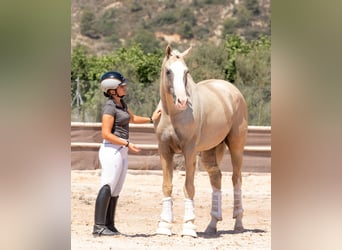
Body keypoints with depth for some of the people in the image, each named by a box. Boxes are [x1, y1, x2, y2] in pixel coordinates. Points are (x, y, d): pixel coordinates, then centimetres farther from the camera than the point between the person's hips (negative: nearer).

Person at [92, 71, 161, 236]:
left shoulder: (121, 103, 14)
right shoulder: (110, 107, -14)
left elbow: (132, 118, 35)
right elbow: (106, 134, -19)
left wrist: (151, 119, 29)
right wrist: (127, 144, -21)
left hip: (121, 151, 10)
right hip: (111, 150, -10)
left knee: (115, 191, 9)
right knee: (107, 188, -11)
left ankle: (109, 226, 13)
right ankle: (98, 227, -13)